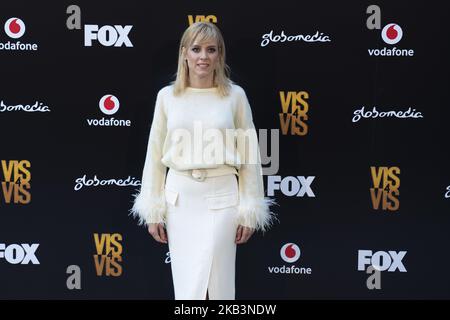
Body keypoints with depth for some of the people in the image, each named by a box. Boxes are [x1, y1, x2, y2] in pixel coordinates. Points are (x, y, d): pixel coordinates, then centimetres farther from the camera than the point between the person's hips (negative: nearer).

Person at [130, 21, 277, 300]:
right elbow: (155, 155, 6)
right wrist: (153, 211, 4)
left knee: (216, 285, -1)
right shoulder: (167, 96, 4)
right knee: (186, 286, 9)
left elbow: (249, 157, 1)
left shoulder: (235, 95, 0)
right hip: (179, 198, 2)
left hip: (221, 198, -2)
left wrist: (249, 211, -2)